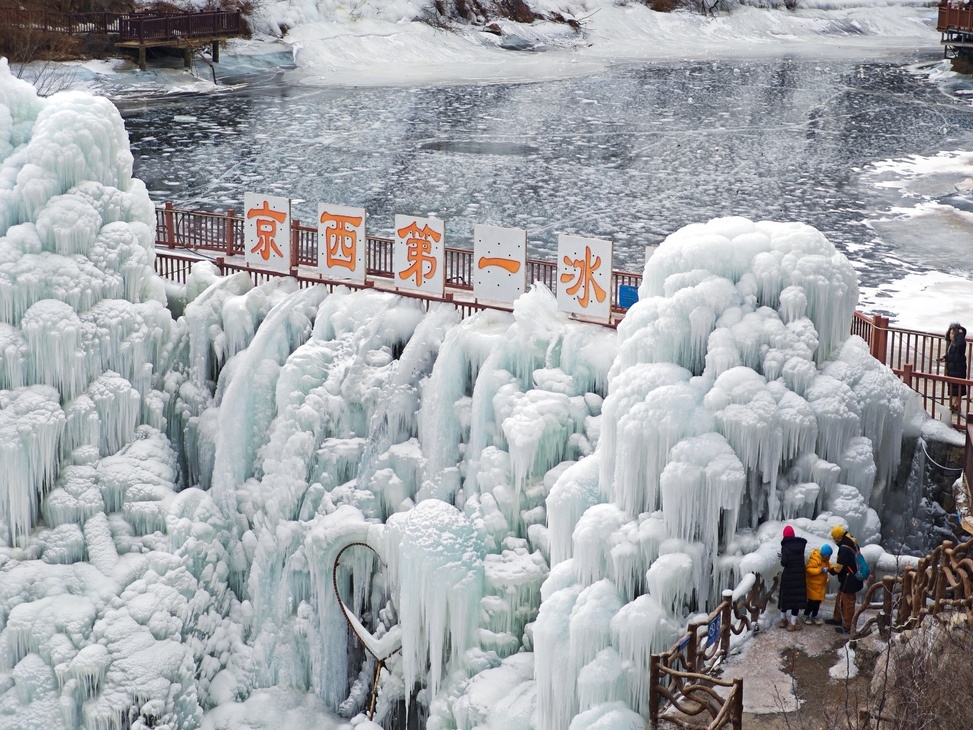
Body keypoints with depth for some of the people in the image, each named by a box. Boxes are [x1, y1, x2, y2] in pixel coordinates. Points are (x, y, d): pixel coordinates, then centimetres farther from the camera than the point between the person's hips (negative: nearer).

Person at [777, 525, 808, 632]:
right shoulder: (801, 544, 1)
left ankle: (783, 619, 27)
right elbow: (801, 558, 10)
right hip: (800, 575, 1)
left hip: (788, 575, -1)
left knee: (786, 596, 13)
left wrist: (782, 559, 4)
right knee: (798, 597, 3)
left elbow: (784, 562, -17)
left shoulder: (786, 546, -10)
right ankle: (793, 623, 1)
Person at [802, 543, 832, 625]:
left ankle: (814, 616, 24)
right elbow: (809, 569, -29)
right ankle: (806, 615, 15)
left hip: (821, 584, 8)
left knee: (818, 600, 11)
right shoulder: (814, 559, -24)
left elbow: (828, 565, 17)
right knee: (812, 601, -2)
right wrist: (821, 570, -34)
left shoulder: (825, 559, 4)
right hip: (813, 584, -8)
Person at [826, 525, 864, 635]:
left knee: (848, 603, 4)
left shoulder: (844, 549, -27)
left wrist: (831, 570, -3)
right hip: (852, 578, 10)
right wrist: (835, 566, 10)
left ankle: (847, 627, 15)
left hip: (849, 581, -10)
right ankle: (837, 619, 40)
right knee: (840, 599, 24)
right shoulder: (852, 543, 3)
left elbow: (838, 567, -23)